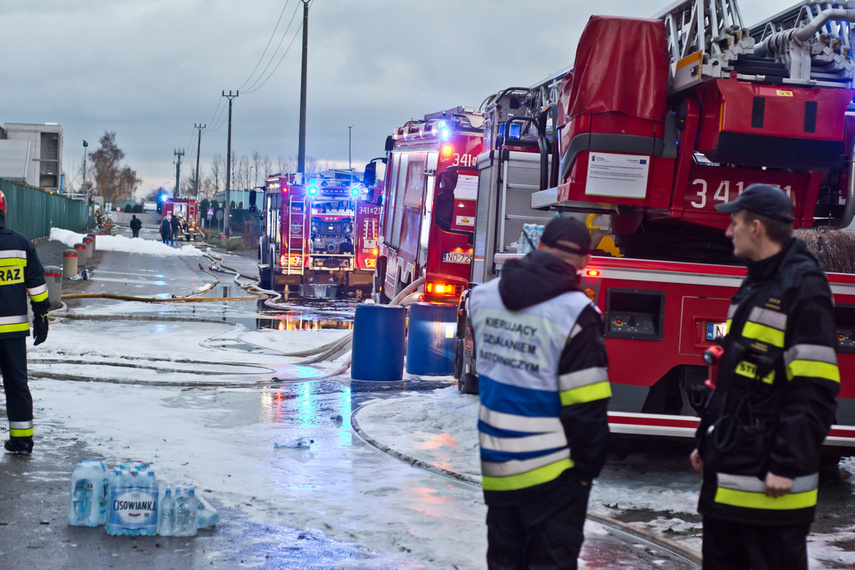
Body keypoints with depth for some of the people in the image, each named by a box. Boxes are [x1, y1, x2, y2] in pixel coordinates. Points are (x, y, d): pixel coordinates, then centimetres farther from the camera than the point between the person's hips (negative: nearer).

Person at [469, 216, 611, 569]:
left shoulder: (483, 297, 3)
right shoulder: (575, 314, -17)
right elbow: (585, 407, -15)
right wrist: (588, 468, -4)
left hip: (495, 469, 6)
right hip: (550, 473, -5)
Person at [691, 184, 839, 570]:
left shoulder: (803, 287, -13)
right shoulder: (756, 285, 17)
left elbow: (814, 391, -18)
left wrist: (788, 465, -20)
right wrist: (707, 441, 21)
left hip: (769, 481, -9)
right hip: (728, 472, 9)